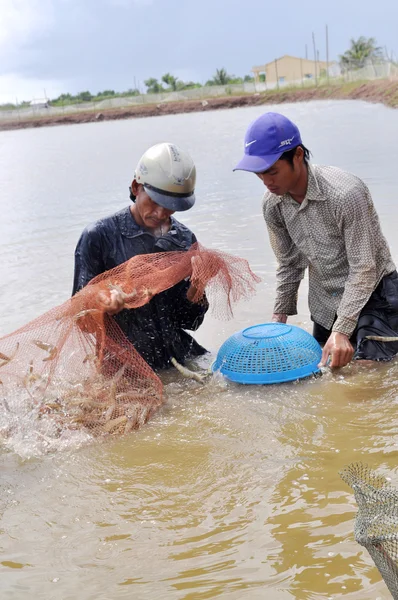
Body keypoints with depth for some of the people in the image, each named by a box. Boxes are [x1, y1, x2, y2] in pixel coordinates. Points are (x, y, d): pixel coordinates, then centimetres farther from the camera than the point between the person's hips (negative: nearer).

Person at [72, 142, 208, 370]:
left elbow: (188, 322, 9)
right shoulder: (100, 236, -4)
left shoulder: (185, 240, 7)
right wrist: (103, 306, -23)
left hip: (179, 359, 5)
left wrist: (196, 287, -10)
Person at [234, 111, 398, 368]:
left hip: (371, 296, -6)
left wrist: (342, 331, -30)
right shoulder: (272, 205, -8)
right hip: (325, 306, 6)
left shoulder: (346, 193, -28)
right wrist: (279, 317, 1)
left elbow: (364, 269, -25)